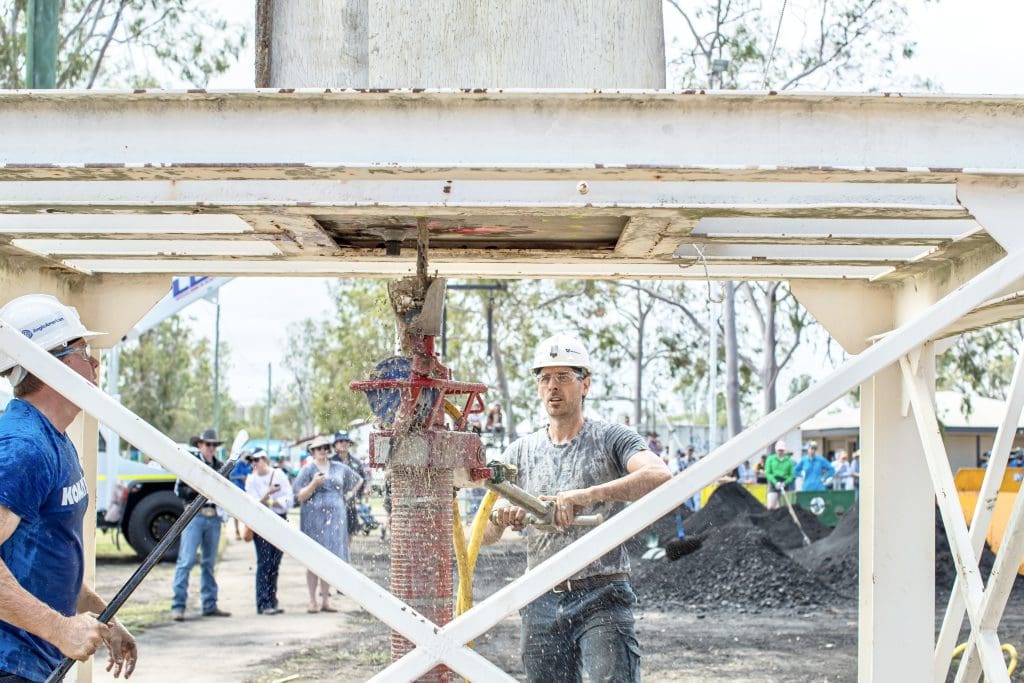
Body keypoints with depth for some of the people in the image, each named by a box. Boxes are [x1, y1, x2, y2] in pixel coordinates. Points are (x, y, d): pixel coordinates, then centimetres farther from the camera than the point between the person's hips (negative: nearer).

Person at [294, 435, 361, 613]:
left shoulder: (339, 468, 11)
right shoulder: (308, 470, 1)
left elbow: (357, 480, 27)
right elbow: (300, 497, -4)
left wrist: (348, 495, 16)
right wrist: (314, 483, -17)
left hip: (335, 517, 3)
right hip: (313, 517, -3)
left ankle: (326, 600, 9)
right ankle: (312, 601, 1)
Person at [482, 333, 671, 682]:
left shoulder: (611, 438, 1)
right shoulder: (521, 452, 13)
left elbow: (659, 476, -20)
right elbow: (484, 534, 10)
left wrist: (585, 496, -29)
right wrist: (499, 520, -16)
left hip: (601, 597, -4)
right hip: (542, 605, 4)